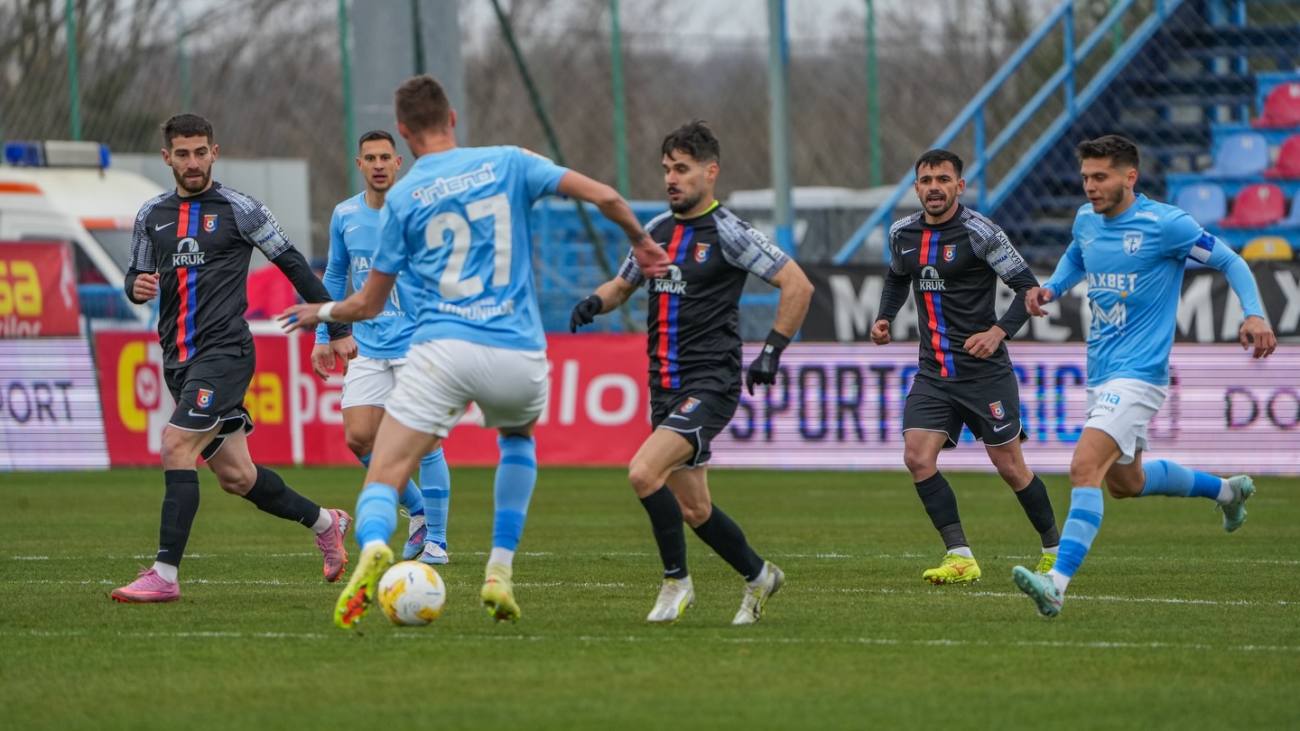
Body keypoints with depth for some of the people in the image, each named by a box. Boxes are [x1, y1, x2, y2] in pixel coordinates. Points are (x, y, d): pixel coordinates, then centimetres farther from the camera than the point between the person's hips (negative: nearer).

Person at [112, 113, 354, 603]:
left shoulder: (239, 210, -3)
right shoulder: (151, 215, 12)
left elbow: (292, 265, 2)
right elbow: (137, 275, 21)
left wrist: (337, 329, 3)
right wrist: (137, 286, -5)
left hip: (224, 351, -6)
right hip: (178, 358, 6)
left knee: (176, 447, -21)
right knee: (235, 476, 11)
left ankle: (164, 575, -21)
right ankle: (323, 522, 34)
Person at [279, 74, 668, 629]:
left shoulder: (402, 198, 8)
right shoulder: (508, 163, 9)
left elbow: (367, 304, 14)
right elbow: (603, 196, 2)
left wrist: (319, 313, 35)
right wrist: (641, 242, 22)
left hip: (443, 349, -2)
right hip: (520, 355, 2)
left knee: (383, 480, -3)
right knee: (518, 438, 34)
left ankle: (373, 548, -39)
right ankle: (500, 573, 20)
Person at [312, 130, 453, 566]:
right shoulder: (345, 216, 6)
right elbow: (335, 278, 18)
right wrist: (324, 337, 15)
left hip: (417, 345, -5)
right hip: (368, 347, 5)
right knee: (359, 438, -4)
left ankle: (436, 541, 3)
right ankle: (417, 510, 19)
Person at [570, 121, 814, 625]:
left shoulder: (727, 233, -9)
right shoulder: (657, 230, 12)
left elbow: (798, 285, -10)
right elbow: (623, 284, 25)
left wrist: (773, 351, -14)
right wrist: (595, 302, 2)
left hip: (709, 384, -8)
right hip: (666, 387, 8)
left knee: (644, 473, -24)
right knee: (692, 508, 12)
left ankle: (676, 580, -7)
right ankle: (758, 575, 33)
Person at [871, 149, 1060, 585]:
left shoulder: (980, 233, -11)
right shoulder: (902, 235, 6)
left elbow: (1028, 288, -9)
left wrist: (999, 331, -22)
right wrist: (884, 318, 10)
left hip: (984, 370, -5)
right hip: (933, 373, 5)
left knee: (1009, 466, 4)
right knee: (917, 457, -14)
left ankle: (1054, 546, 26)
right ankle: (960, 557, -10)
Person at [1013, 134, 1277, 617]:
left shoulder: (1165, 224, -13)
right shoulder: (1086, 220, 6)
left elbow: (1231, 263, -4)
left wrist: (1254, 314, -20)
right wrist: (1051, 288, 8)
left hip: (1138, 373, -9)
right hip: (1101, 374, 9)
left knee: (1085, 468, -24)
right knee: (1125, 482, 22)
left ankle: (1057, 584, -31)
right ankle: (1225, 491, 45)